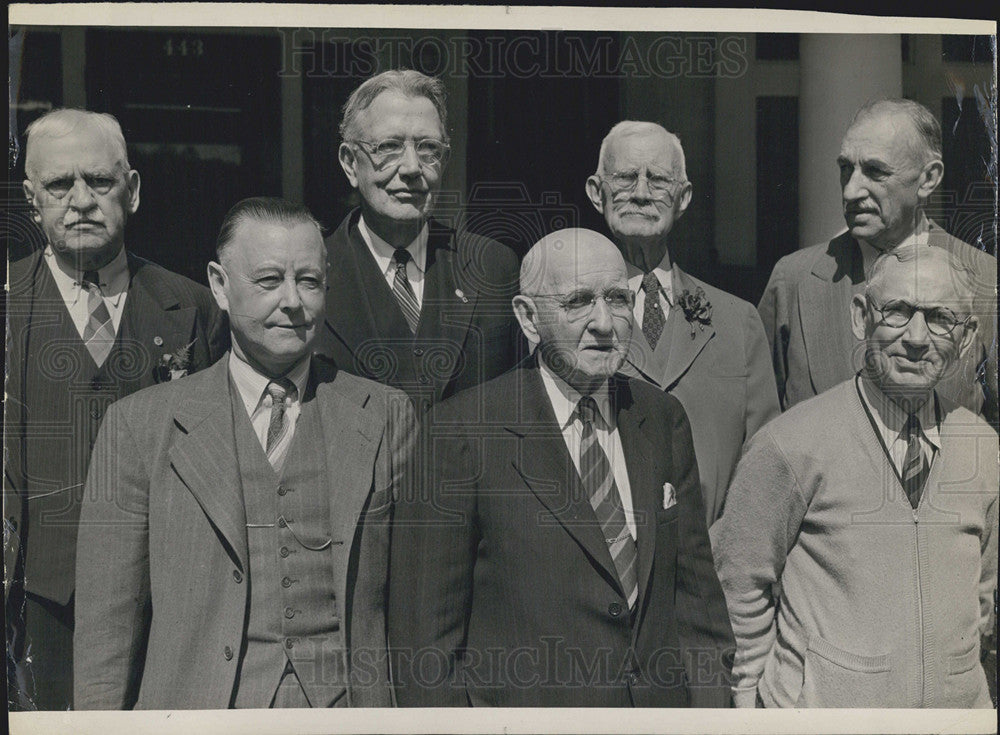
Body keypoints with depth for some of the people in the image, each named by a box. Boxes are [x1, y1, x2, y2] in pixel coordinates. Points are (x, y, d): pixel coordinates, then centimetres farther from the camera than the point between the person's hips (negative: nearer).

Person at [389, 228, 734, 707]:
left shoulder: (662, 418, 4)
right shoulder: (461, 432, -12)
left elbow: (695, 590, 7)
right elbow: (426, 631, -11)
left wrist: (712, 702, 1)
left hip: (662, 705, 5)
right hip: (520, 707, -4)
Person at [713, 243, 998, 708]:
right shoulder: (792, 444, -14)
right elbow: (738, 584, -7)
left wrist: (956, 677, 11)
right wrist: (754, 696, -4)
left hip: (956, 707, 4)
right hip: (817, 707, -4)